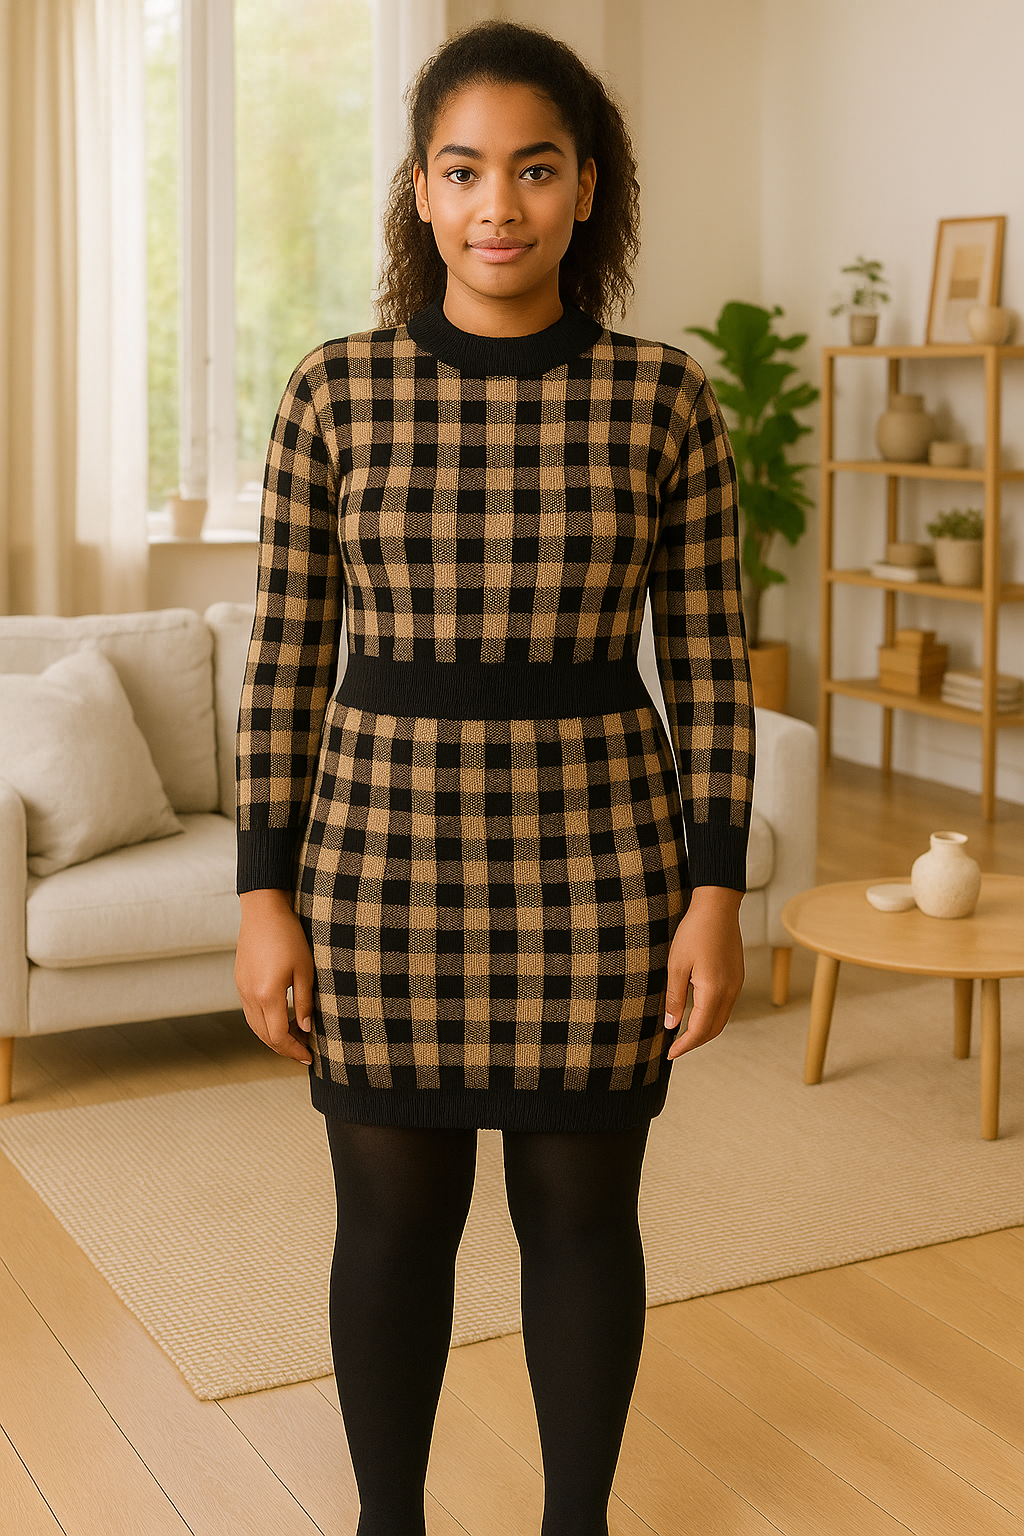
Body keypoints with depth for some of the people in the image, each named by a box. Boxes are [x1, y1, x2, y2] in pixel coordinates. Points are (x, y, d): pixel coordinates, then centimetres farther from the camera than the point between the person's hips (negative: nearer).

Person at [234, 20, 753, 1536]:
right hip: (384, 854, 0)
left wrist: (716, 892, -4)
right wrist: (266, 894, -3)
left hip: (595, 860, 0)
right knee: (394, 1215, 12)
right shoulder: (336, 391, -3)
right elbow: (286, 656, 0)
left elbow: (708, 660, 0)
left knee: (582, 1212, 13)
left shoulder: (666, 398, -3)